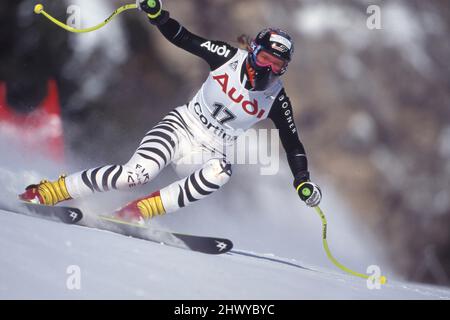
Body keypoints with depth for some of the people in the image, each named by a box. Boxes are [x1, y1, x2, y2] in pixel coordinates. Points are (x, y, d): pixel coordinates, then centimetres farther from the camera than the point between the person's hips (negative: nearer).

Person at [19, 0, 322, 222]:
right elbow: (183, 38, -2)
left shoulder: (276, 98, -6)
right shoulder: (229, 57, -8)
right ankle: (43, 193, -16)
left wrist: (303, 181, -12)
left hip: (212, 150, 1)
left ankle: (137, 211, -31)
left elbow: (292, 143, 0)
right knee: (137, 173, -28)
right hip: (181, 125, -1)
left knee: (219, 172, -37)